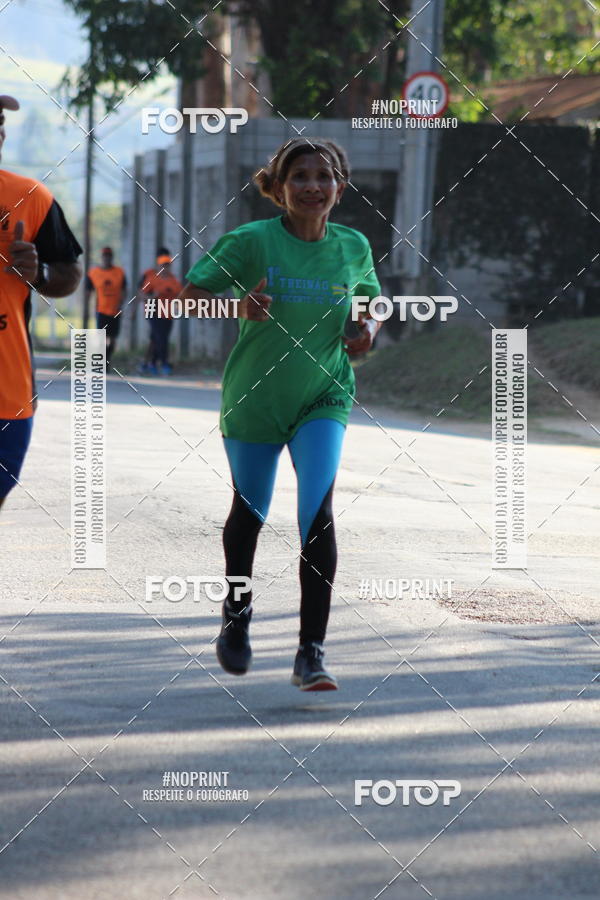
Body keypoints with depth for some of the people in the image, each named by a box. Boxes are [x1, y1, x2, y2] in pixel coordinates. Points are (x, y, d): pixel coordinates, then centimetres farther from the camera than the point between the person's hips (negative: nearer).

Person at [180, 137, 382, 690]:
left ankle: (311, 654, -17)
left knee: (318, 513, -18)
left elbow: (371, 300, 17)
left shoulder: (353, 248, -2)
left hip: (323, 399, 1)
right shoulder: (252, 241, -12)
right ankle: (237, 612, 45)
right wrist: (239, 307, -31)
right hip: (254, 397, 0)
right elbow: (192, 295, -12)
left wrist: (369, 328, -6)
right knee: (249, 512, 15)